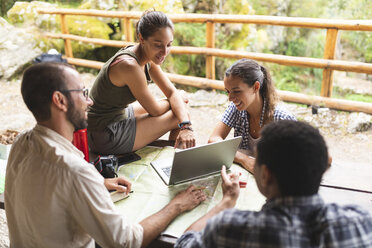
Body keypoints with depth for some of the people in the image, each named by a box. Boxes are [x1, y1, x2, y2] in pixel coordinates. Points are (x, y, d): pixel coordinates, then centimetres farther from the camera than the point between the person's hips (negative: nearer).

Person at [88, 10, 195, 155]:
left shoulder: (148, 57, -2)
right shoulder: (129, 65, -29)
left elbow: (172, 92, -2)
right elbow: (155, 110, -18)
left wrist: (186, 127, -17)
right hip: (105, 137, -9)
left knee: (181, 111, 14)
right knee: (181, 115, -5)